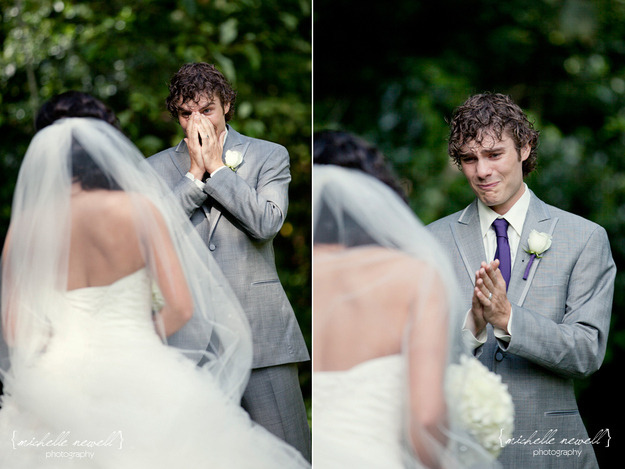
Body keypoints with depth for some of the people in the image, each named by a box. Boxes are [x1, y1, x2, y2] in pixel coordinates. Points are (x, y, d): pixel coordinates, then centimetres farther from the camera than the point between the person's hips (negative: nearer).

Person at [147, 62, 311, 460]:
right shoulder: (158, 168, 13)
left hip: (260, 330, -1)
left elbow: (267, 223, -9)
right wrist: (196, 173, -5)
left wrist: (217, 167, -6)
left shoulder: (270, 156, 8)